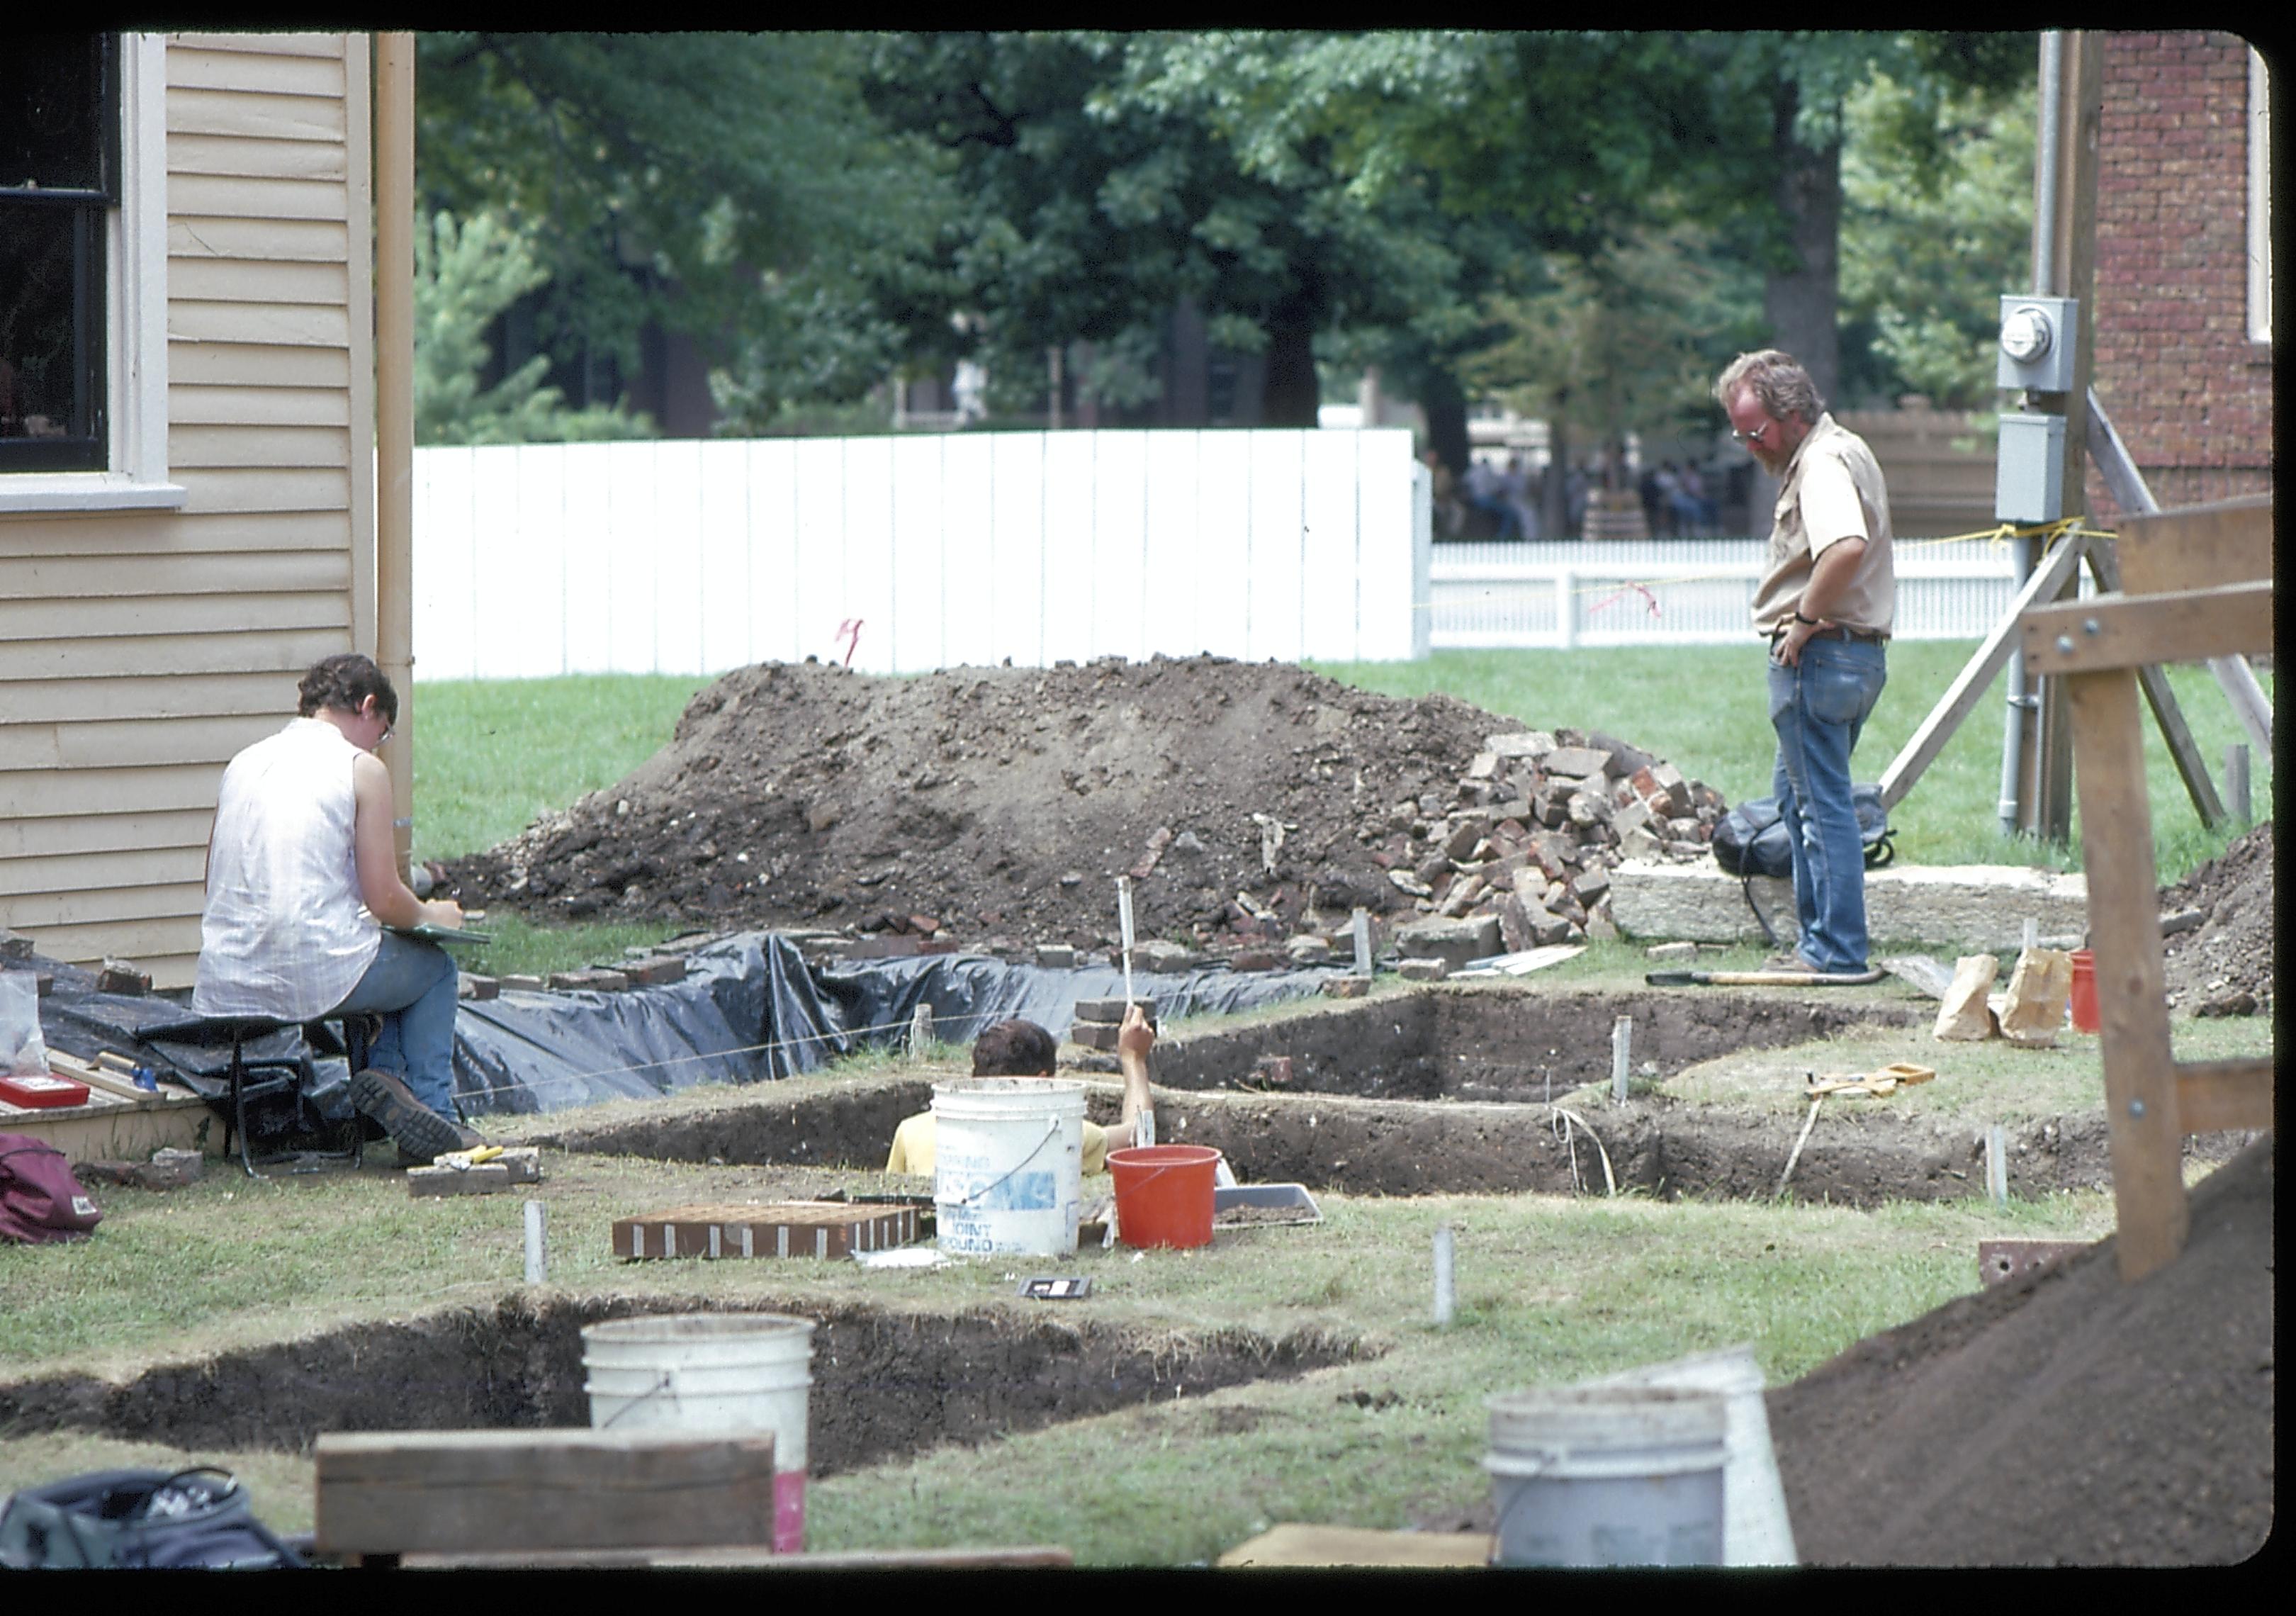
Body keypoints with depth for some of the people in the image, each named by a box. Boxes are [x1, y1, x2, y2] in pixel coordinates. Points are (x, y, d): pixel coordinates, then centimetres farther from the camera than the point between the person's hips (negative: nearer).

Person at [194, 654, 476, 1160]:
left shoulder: (243, 763, 15)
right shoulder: (362, 768, -3)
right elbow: (383, 899, -7)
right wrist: (431, 915, 16)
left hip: (225, 985, 6)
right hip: (316, 978, -6)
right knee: (433, 967, 24)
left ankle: (386, 1071, 16)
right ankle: (431, 1108, 11)